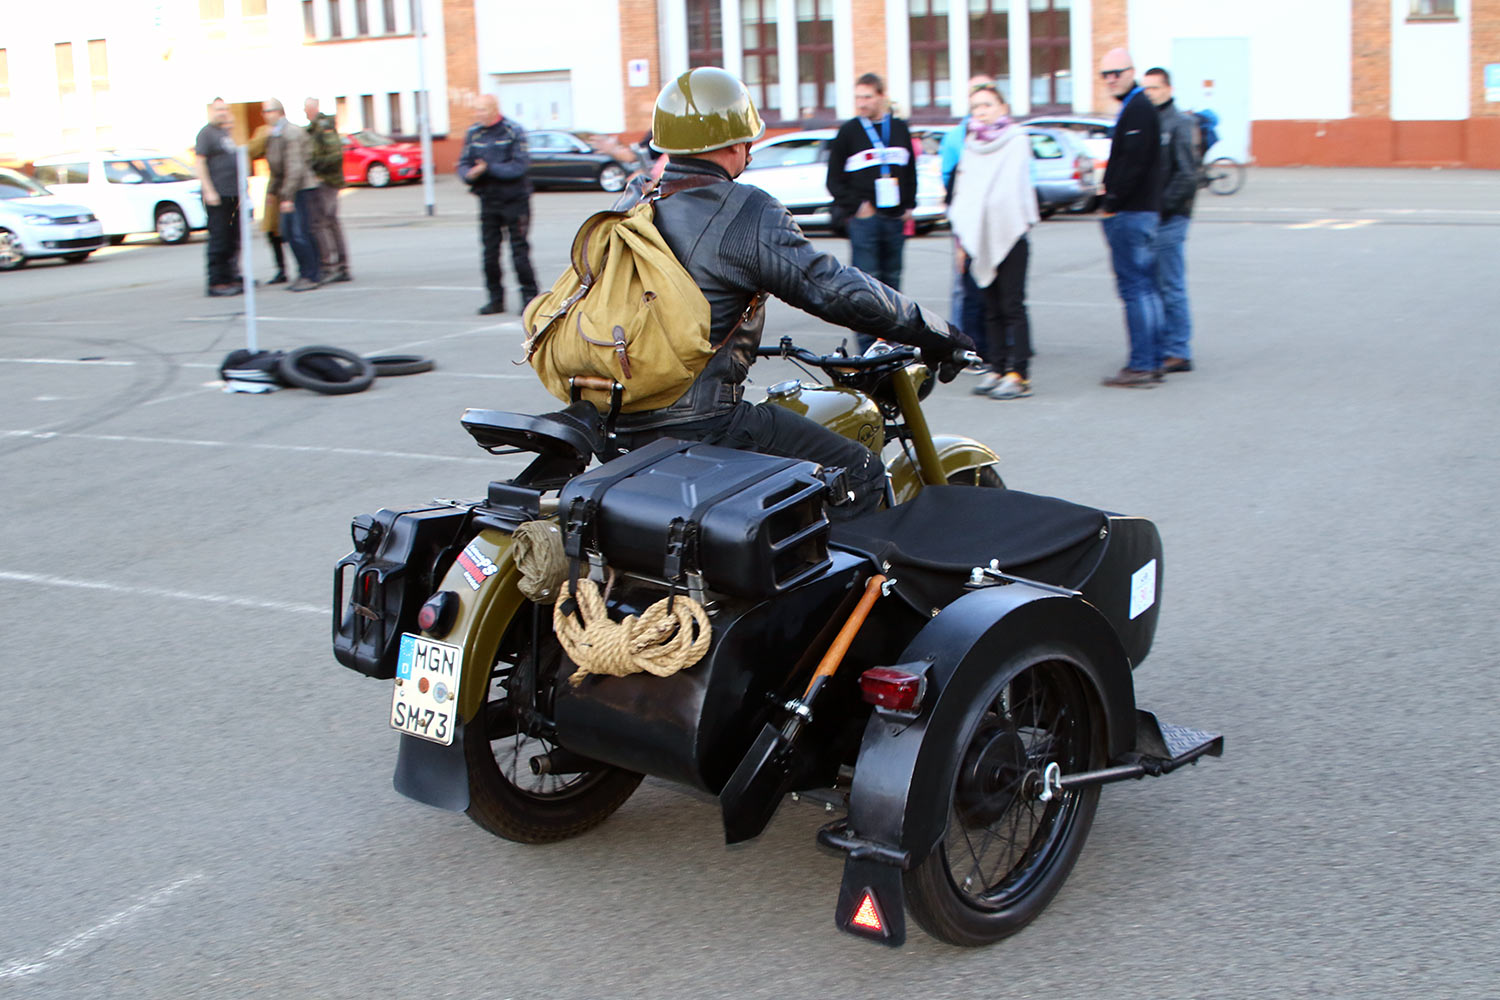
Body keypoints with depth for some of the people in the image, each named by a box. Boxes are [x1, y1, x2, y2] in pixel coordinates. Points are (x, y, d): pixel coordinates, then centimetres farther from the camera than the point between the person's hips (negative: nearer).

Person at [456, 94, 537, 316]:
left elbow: (519, 165, -16)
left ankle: (529, 296, 5)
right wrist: (469, 174, -16)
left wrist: (488, 169, -22)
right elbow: (464, 163, 8)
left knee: (519, 250, -4)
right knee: (489, 251, 3)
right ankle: (496, 299, 11)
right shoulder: (473, 133, 6)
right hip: (488, 200, 4)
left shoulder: (514, 131, -8)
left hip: (514, 200, -4)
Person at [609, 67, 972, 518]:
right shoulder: (746, 213, -13)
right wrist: (935, 333, -4)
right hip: (701, 424, -9)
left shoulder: (632, 202, 10)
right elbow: (838, 291, -14)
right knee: (860, 473, -2)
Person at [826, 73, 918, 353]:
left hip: (895, 219, 4)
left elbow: (910, 172, 21)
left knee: (892, 283, 8)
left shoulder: (900, 129, 13)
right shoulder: (849, 132, 2)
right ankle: (868, 348, -7)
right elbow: (834, 180, 3)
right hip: (864, 220, -4)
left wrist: (908, 206, 10)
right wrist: (856, 206, -7)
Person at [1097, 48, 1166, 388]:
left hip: (1130, 215, -10)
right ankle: (1152, 363, 16)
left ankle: (1140, 366, -8)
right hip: (1144, 211, 10)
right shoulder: (1138, 106, 18)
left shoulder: (1137, 109, -14)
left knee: (1135, 288, -9)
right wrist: (1111, 203, 15)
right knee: (1146, 287, 12)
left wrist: (1111, 204, -14)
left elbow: (1133, 164, -21)